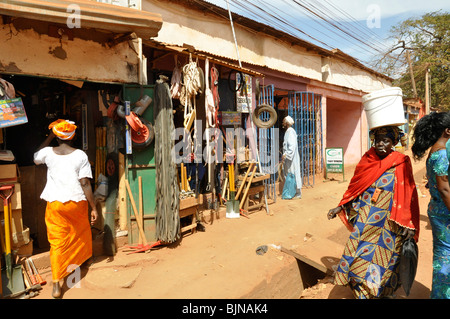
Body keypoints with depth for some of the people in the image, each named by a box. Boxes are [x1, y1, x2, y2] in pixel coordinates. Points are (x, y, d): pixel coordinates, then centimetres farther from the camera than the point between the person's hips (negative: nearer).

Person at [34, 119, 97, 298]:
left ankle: (56, 285, 2)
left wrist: (49, 137, 23)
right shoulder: (80, 155, -9)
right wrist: (93, 207, -5)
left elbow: (36, 158, 24)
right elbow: (85, 184, -11)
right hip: (76, 202, 0)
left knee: (57, 242, 5)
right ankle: (80, 260, 49)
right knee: (81, 232, 25)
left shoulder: (48, 152, -3)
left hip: (54, 204, 1)